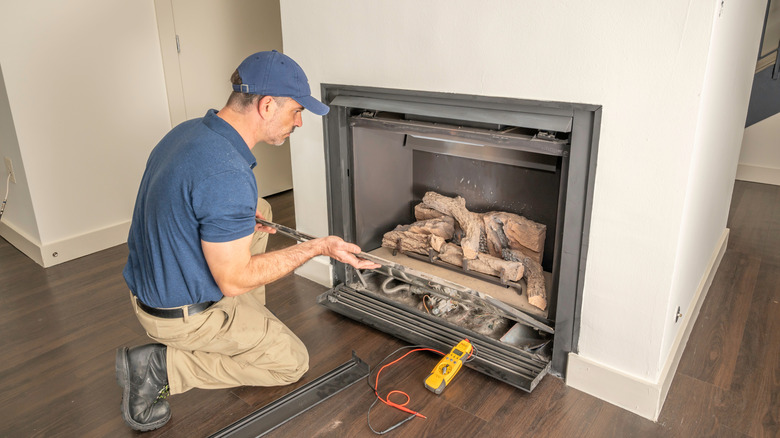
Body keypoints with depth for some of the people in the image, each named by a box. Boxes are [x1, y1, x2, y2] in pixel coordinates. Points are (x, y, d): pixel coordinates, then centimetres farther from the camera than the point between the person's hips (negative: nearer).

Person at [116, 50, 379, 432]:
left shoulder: (190, 130, -2)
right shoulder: (228, 177, -32)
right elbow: (233, 281, -25)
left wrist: (246, 217, 4)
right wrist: (317, 248, -19)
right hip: (181, 313, -9)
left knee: (259, 212, 19)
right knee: (292, 362, 7)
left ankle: (251, 325, 25)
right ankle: (161, 364, -1)